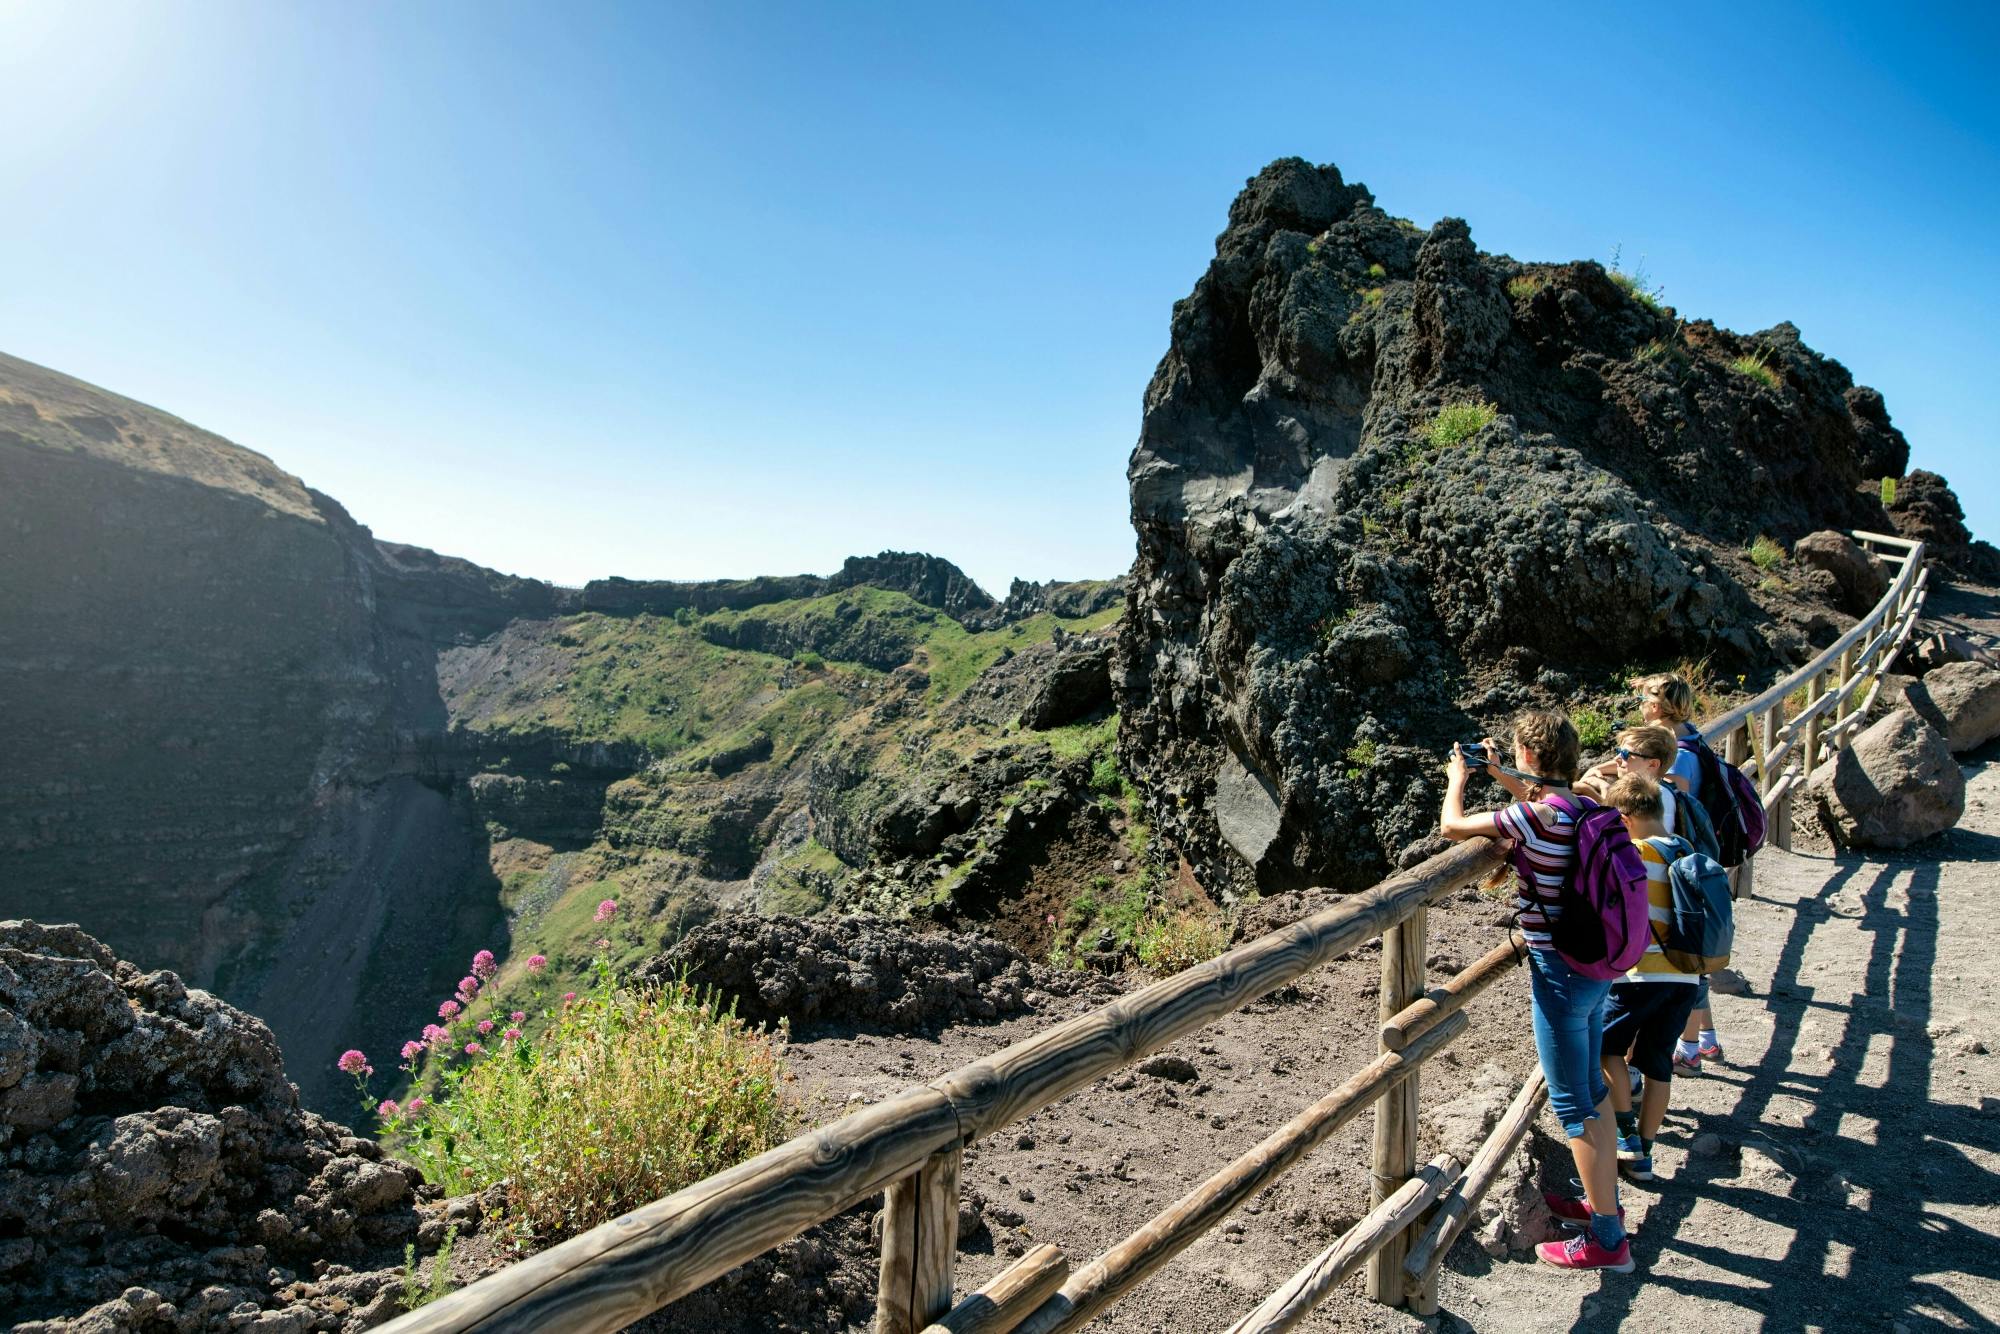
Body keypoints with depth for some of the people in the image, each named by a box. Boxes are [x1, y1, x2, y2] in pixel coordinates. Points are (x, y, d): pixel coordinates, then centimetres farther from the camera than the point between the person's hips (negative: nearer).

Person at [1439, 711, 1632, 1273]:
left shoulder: (1537, 815, -24)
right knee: (1592, 1087, 22)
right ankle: (1605, 1202, 39)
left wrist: (1458, 778, 4)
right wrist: (1498, 775, 25)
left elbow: (1452, 825, -14)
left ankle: (1607, 1239, 12)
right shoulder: (1579, 805, 1)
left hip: (1560, 973, -9)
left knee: (1573, 1104, 2)